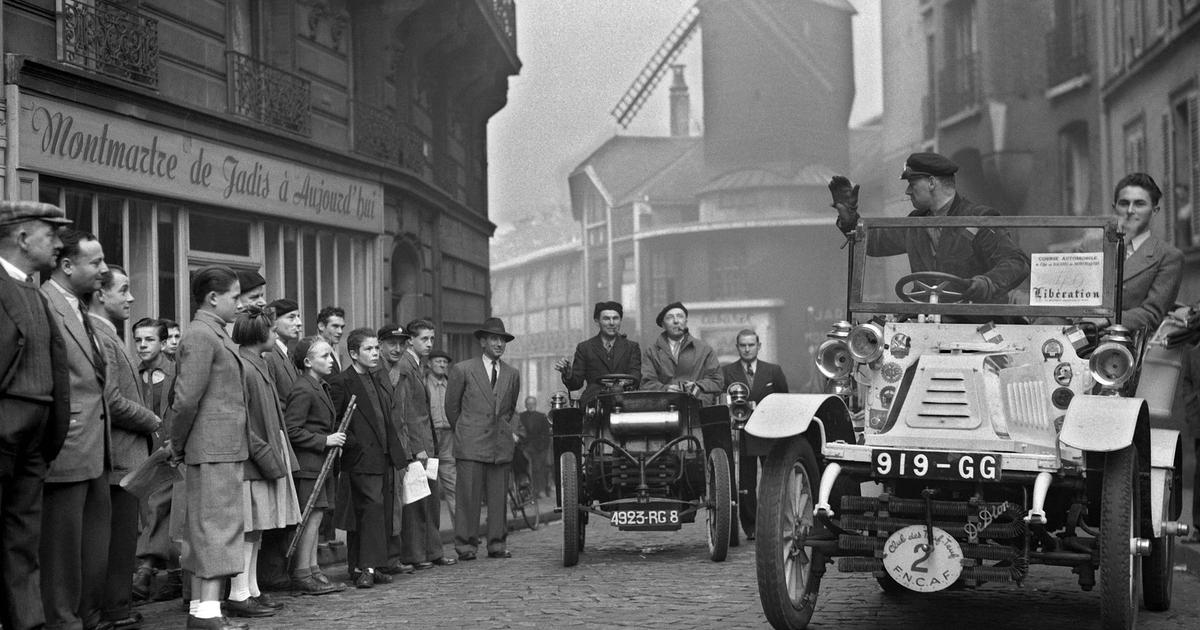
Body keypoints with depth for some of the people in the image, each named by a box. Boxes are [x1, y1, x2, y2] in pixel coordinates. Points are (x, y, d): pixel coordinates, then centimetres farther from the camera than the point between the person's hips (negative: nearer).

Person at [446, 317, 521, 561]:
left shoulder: (512, 374, 13)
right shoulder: (463, 370, 1)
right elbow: (451, 406, 9)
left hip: (501, 445, 3)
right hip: (471, 445, -3)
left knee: (499, 497, 3)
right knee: (468, 496, -5)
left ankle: (497, 544, 10)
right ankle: (466, 545, 0)